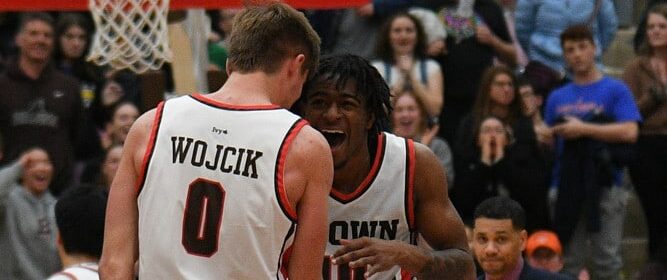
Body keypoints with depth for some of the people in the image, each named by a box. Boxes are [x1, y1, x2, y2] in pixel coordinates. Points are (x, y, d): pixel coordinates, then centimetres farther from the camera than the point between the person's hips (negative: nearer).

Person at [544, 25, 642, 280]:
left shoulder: (615, 90, 3)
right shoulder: (557, 98, 16)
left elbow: (629, 132, -10)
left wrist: (583, 129, -11)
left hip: (605, 185, -4)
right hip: (565, 187, 4)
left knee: (607, 259, -4)